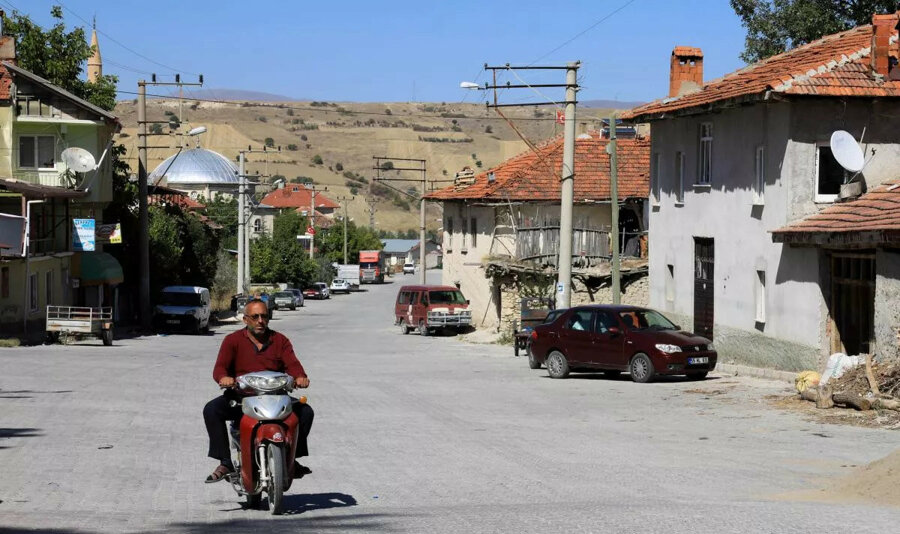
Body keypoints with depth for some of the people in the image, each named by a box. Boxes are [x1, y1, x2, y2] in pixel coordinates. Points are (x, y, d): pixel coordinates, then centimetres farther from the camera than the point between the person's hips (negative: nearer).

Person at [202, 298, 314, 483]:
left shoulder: (280, 341, 11)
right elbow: (220, 367, -8)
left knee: (305, 411, -20)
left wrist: (300, 377, -27)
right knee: (211, 409, -28)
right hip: (240, 398, -1)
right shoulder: (233, 340, 5)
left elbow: (292, 364, -3)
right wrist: (223, 378, -33)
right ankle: (225, 462, -22)